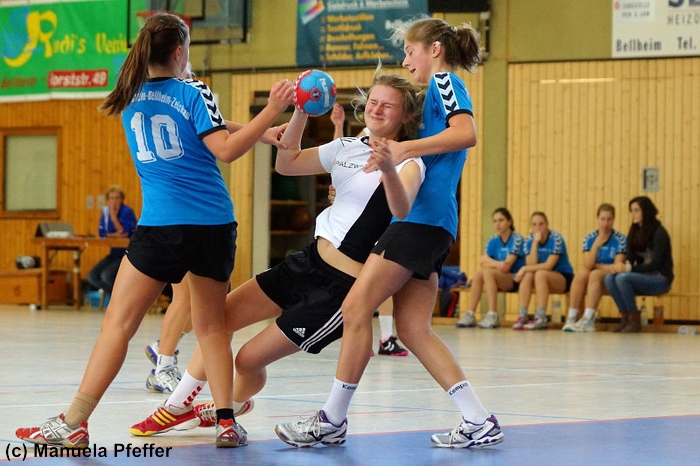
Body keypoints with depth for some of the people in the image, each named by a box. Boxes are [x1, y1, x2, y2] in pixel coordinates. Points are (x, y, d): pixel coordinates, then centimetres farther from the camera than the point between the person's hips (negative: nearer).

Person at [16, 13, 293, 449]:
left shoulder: (131, 98, 10)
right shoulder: (193, 92, 0)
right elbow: (225, 150, -10)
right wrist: (271, 111, -8)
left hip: (162, 224, 0)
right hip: (215, 221, 0)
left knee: (119, 321, 0)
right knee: (211, 323, 12)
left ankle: (73, 424, -5)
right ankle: (227, 421, 5)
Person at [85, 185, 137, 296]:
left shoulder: (127, 212, -11)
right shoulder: (105, 211, 8)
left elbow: (125, 233, -17)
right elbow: (101, 233, 3)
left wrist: (114, 216, -18)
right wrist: (115, 235, -14)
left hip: (126, 254, -7)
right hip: (114, 253, 7)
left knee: (106, 275, -26)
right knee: (92, 276, -11)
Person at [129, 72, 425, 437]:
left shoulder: (409, 161, -12)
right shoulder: (348, 147, 10)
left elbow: (401, 210, -32)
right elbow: (287, 163, 10)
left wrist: (389, 170, -53)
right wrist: (301, 112, -4)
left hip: (344, 285, -7)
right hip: (310, 260, 7)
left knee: (249, 359, -4)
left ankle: (234, 406, 31)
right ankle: (177, 407, 20)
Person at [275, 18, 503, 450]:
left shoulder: (444, 82, -3)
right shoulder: (439, 91, 26)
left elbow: (467, 134, -21)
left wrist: (405, 149, -26)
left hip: (420, 216, -10)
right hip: (427, 223, 10)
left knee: (356, 308, -8)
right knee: (413, 328, 4)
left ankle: (332, 421, -4)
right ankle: (479, 421, 0)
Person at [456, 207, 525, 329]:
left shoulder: (517, 239, -7)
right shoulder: (494, 240, 10)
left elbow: (507, 265, -18)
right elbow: (484, 260, -6)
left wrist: (491, 263, -13)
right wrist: (497, 264, -23)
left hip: (515, 279, -6)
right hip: (499, 280, 6)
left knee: (488, 272, -29)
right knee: (479, 273, -21)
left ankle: (492, 316, -34)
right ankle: (470, 315, -25)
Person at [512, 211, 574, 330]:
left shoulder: (556, 239, -17)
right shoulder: (529, 240, -2)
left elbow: (549, 265, -24)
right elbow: (531, 264, -15)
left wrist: (525, 268, -24)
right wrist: (535, 242, -22)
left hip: (563, 277, -5)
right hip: (544, 279, 5)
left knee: (540, 274, -33)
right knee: (527, 275, -26)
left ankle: (540, 319, -35)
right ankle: (522, 316, -28)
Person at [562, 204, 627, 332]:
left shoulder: (620, 239, -6)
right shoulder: (589, 238, 2)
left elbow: (618, 266, -11)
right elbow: (588, 265, -10)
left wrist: (597, 266, -9)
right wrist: (596, 244, -19)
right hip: (594, 277, 3)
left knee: (595, 274, -33)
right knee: (581, 274, -29)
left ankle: (588, 319, -43)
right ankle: (571, 318, -34)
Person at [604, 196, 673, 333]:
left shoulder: (659, 233, -11)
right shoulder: (634, 232, 10)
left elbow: (656, 264, -17)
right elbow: (630, 259, 7)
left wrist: (631, 268, -25)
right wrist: (625, 266, -17)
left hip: (660, 279, -7)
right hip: (643, 276, 7)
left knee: (623, 278, -31)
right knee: (609, 278, -20)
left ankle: (635, 321, -21)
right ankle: (625, 318, -15)